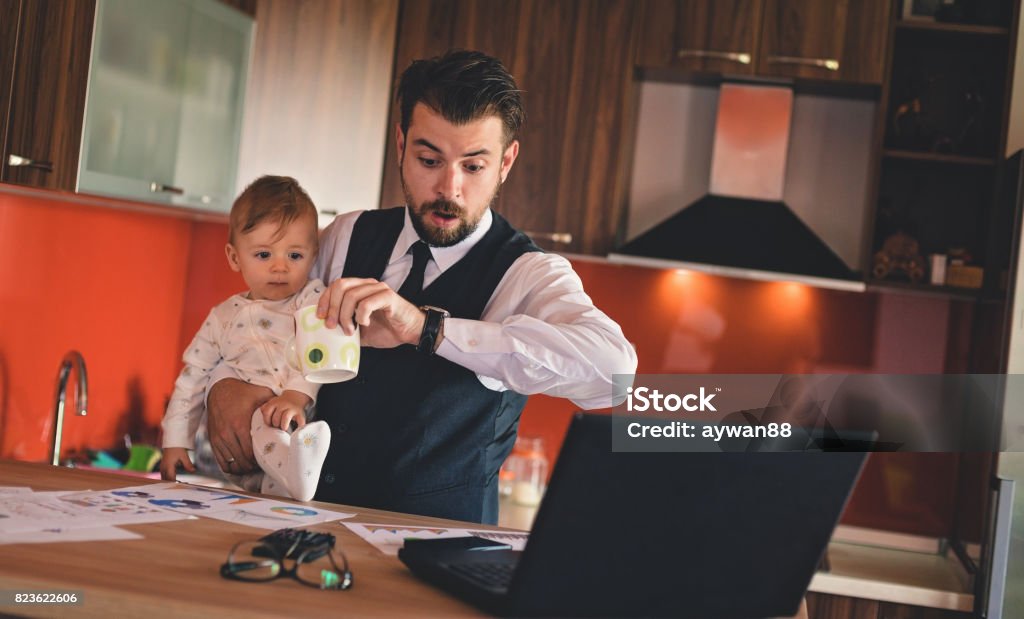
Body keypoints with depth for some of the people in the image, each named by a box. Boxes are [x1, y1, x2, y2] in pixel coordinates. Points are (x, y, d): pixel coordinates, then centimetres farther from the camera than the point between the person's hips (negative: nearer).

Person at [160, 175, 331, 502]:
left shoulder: (314, 299, 8)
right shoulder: (224, 318, 19)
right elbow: (192, 381, 24)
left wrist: (296, 394, -27)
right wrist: (175, 442, 17)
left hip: (304, 421, 1)